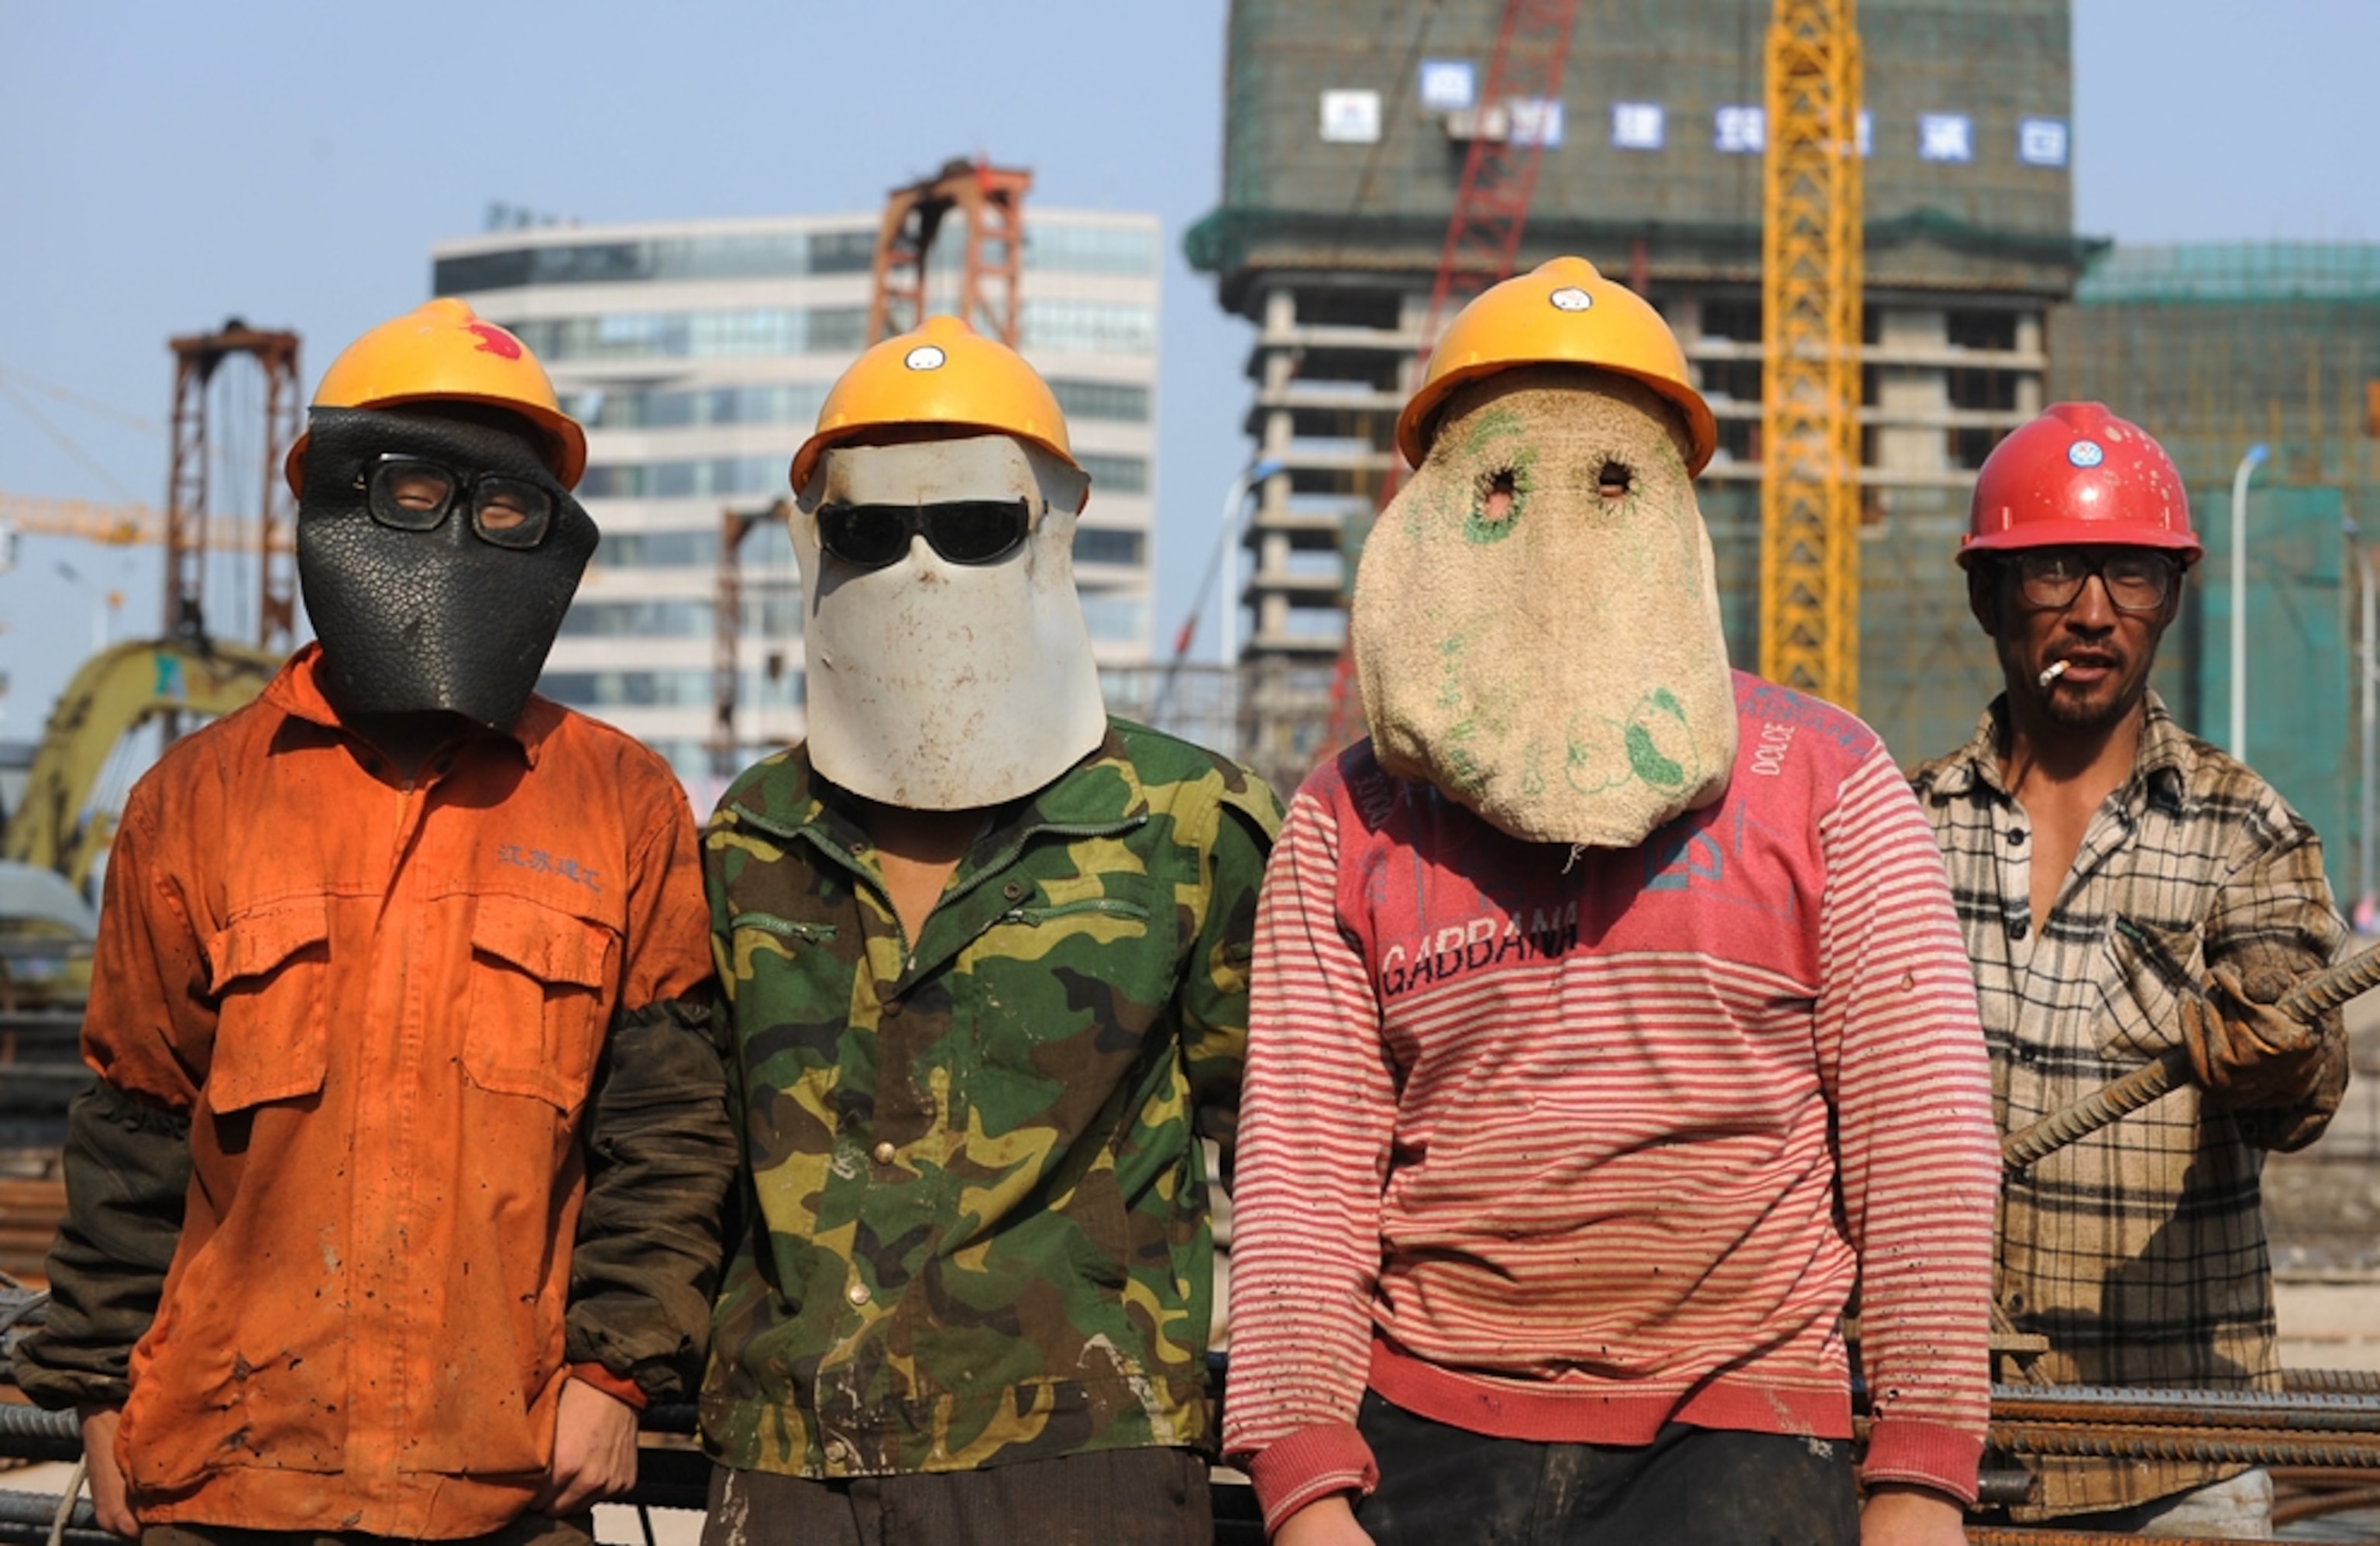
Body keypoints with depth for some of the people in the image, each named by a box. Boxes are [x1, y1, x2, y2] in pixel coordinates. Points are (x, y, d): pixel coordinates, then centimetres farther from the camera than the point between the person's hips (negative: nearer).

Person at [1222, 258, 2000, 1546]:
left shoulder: (1825, 783, 3)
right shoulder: (1348, 823, 6)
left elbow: (1922, 1126, -1)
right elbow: (1301, 1163, 1)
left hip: (1740, 1438, -1)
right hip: (1427, 1441, 2)